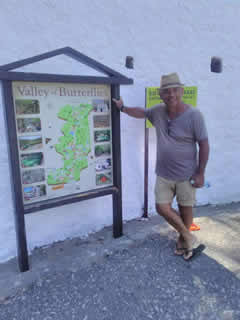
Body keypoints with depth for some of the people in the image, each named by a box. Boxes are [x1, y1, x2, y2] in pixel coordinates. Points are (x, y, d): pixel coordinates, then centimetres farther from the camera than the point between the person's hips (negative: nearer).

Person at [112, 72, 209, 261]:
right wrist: (122, 108, 15)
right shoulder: (158, 111, -1)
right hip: (164, 174, 4)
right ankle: (189, 238, 27)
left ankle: (182, 241, 37)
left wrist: (201, 173, -10)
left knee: (185, 209, 11)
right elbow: (141, 112, 20)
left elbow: (204, 145, -11)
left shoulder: (194, 116, -15)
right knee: (162, 208, 5)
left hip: (187, 175, -4)